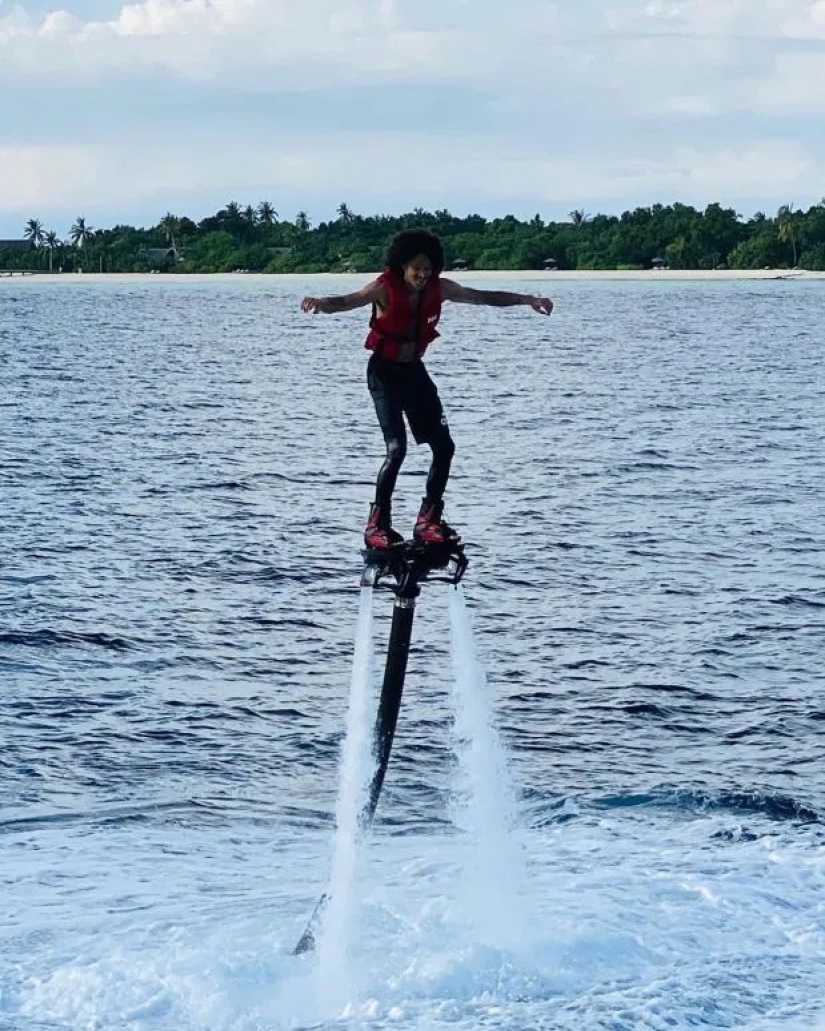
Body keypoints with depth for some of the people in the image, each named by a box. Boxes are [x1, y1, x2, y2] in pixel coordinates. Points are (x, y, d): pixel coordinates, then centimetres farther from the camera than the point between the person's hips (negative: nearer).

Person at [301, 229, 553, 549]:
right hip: (385, 372, -6)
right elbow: (350, 300, -37)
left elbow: (483, 297, 5)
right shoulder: (384, 289, -20)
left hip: (414, 371, 6)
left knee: (443, 446, 4)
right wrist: (321, 303, -58)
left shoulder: (439, 289, -5)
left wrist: (526, 299, 0)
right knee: (396, 448, -18)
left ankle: (428, 519, 18)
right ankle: (377, 525, -9)